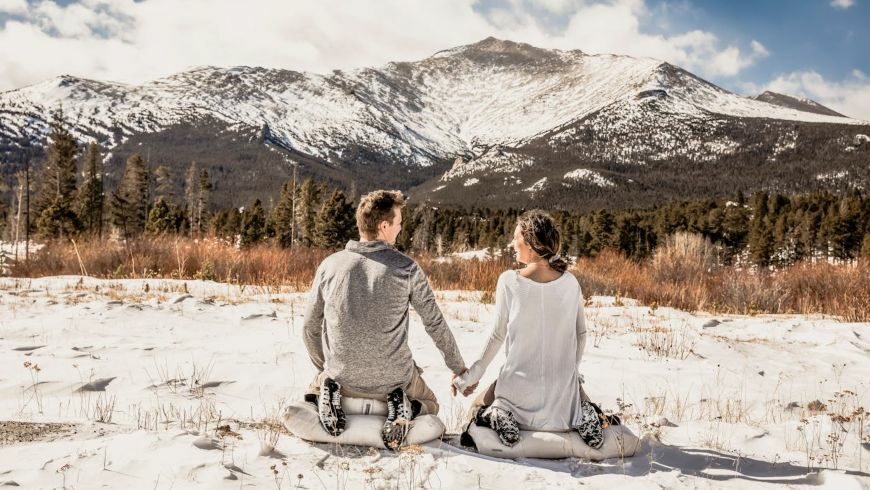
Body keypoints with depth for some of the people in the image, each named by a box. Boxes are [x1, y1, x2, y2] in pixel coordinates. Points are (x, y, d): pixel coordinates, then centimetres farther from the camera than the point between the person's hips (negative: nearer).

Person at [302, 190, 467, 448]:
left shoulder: (330, 265, -6)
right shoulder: (406, 267, -12)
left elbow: (310, 326, 3)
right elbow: (435, 323, -4)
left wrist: (325, 368, 21)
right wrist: (459, 368, 11)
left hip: (341, 377, 1)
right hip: (394, 379, -1)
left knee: (315, 388, 35)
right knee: (430, 405, 30)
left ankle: (329, 396, 0)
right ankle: (403, 408, -4)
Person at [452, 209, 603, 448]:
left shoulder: (509, 281, -13)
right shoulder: (570, 282, -3)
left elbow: (498, 336, -8)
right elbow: (580, 334, 7)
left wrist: (471, 376, 4)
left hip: (519, 387, -2)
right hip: (564, 389, 2)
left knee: (477, 409, 27)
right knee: (583, 403, 35)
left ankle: (498, 419, -7)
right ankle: (581, 418, 0)